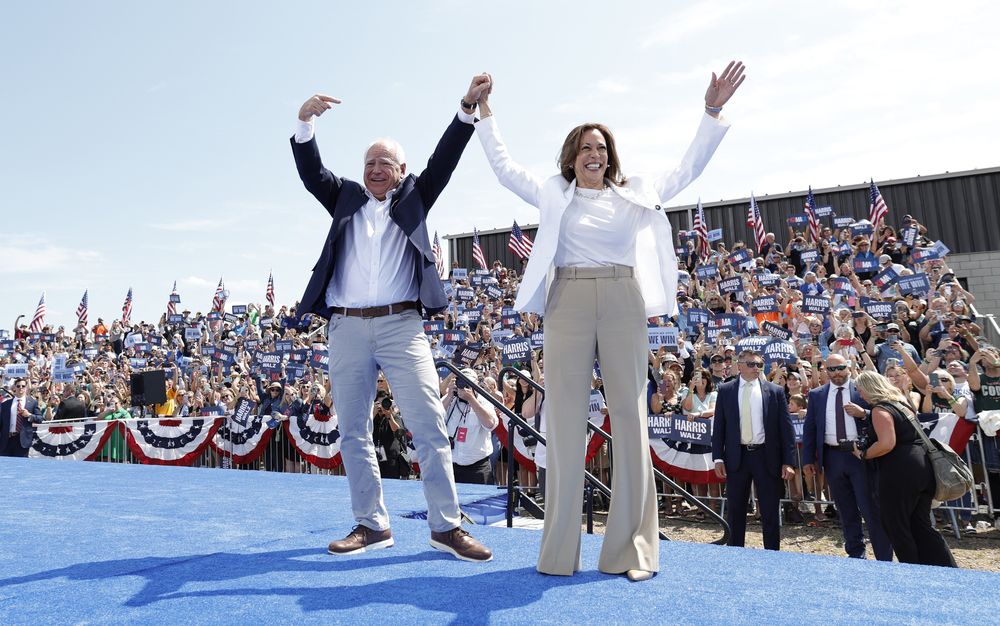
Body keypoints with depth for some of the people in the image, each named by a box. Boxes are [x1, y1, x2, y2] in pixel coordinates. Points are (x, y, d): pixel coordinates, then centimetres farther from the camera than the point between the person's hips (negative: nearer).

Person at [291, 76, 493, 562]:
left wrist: (467, 108, -4)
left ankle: (446, 525, 2)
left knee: (429, 423, -7)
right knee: (353, 431, 6)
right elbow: (311, 172, 7)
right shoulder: (346, 199, 19)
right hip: (347, 327, 3)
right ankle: (372, 525, 18)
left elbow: (444, 160, 6)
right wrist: (304, 123, -9)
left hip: (402, 325, -2)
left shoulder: (414, 197, 16)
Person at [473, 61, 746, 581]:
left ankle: (631, 547, 5)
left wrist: (712, 112, 11)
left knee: (629, 417, -2)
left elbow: (689, 168, 18)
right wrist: (483, 110, 15)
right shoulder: (553, 194, 15)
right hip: (568, 303, -1)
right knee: (565, 420, -3)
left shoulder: (637, 194, 17)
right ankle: (560, 549, 5)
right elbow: (502, 166, 17)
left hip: (623, 304, 1)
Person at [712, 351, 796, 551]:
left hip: (766, 457, -1)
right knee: (735, 511, 10)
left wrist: (788, 462, -5)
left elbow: (786, 428, 1)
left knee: (770, 512, 8)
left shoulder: (775, 391, 1)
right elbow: (719, 426, 4)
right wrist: (718, 458, -2)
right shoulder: (725, 390, 3)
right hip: (736, 457, 1)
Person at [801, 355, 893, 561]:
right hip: (832, 457, 3)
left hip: (860, 454, -3)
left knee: (871, 509, -2)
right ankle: (856, 554, 26)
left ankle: (884, 559, 7)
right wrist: (808, 460, 3)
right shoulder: (816, 395, 7)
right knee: (846, 511, 13)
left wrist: (863, 413, -19)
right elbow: (809, 428, 8)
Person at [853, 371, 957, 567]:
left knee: (896, 526, 5)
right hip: (923, 466, 9)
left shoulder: (880, 410, -11)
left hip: (900, 472, -9)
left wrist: (863, 454, -8)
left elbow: (887, 444, -23)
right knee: (921, 526, 14)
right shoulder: (900, 403, 17)